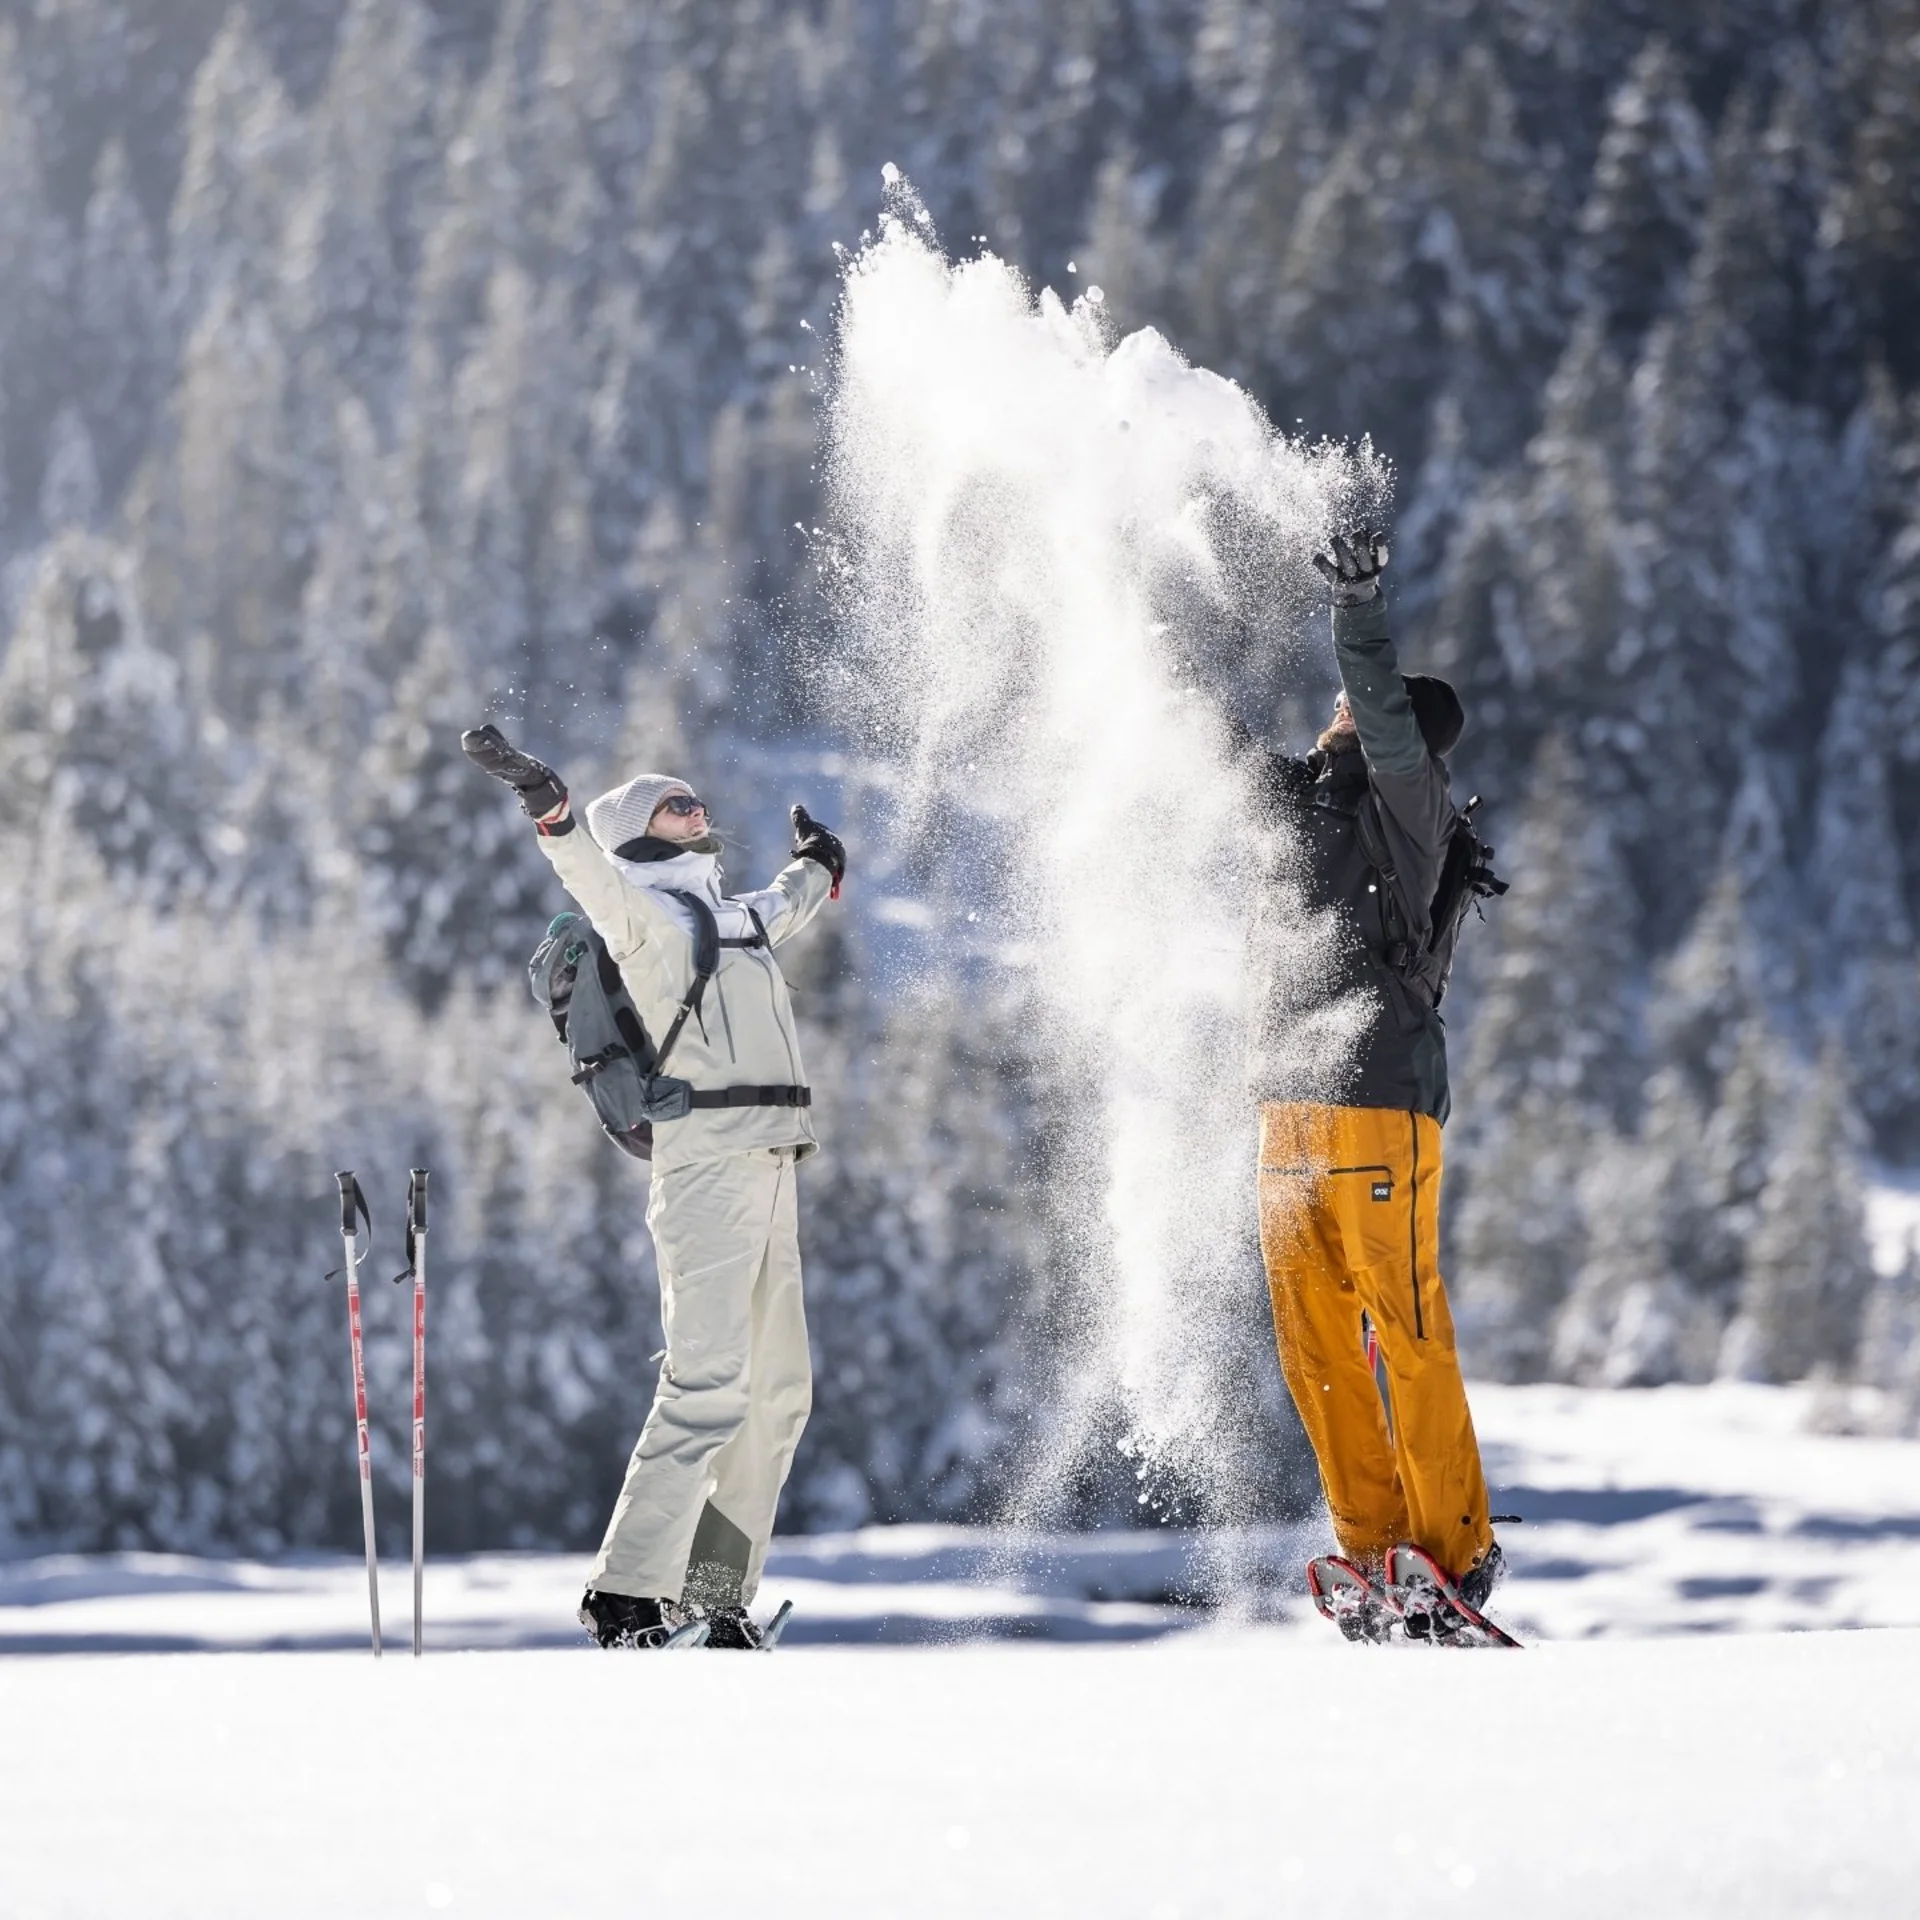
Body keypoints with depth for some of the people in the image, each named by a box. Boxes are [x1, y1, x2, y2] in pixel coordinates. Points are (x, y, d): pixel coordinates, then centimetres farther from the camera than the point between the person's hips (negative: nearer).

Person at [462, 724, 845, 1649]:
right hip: (707, 1164, -9)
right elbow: (594, 875, -22)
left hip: (772, 1172, 9)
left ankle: (717, 1592, 17)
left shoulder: (736, 916, 22)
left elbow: (787, 906, 45)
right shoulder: (643, 913, -1)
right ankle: (625, 1595, -18)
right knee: (709, 1388, -17)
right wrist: (547, 805, -40)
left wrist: (817, 863, 64)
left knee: (778, 1395, 10)